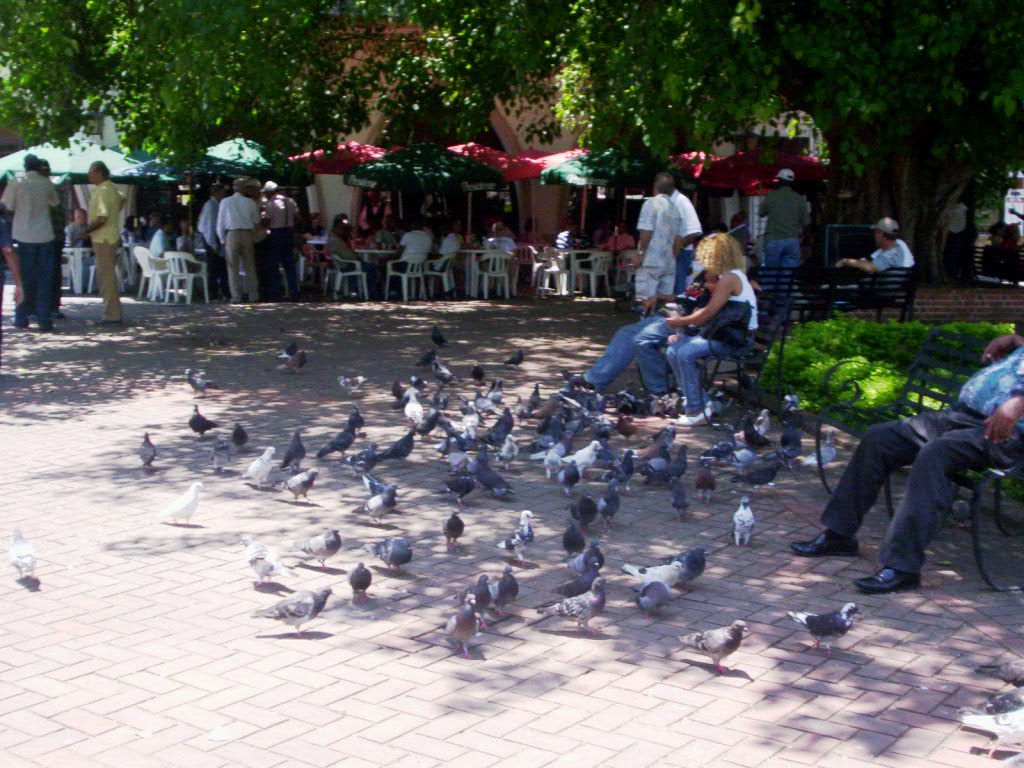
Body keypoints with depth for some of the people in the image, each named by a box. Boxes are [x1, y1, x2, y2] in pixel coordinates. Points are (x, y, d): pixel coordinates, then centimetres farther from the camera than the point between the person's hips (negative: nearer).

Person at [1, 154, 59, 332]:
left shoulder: (17, 181, -5)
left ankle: (22, 318, 13)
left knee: (25, 278, 8)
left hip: (24, 236, -1)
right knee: (44, 280, 3)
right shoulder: (46, 183, 1)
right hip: (45, 236, 1)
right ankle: (44, 319, -1)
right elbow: (55, 202, 15)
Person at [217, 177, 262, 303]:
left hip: (231, 235, -1)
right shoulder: (250, 202, 3)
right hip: (248, 235, 1)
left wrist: (222, 239, 9)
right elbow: (257, 223, 7)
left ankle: (236, 297, 0)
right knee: (250, 267, 8)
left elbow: (220, 223, 2)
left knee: (233, 268, 3)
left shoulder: (225, 202, 1)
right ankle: (253, 296, 10)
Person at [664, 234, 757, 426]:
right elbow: (710, 312, 15)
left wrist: (680, 322, -6)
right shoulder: (725, 276, 18)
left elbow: (708, 313, -18)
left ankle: (697, 410, -17)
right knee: (674, 350, -2)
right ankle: (702, 401, -1)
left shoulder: (730, 278, -14)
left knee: (685, 352, -25)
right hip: (725, 333, 10)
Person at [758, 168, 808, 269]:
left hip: (773, 240, -1)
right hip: (792, 241, 1)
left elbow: (761, 213, 9)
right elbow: (805, 222, 4)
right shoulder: (800, 199, 2)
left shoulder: (771, 196, -2)